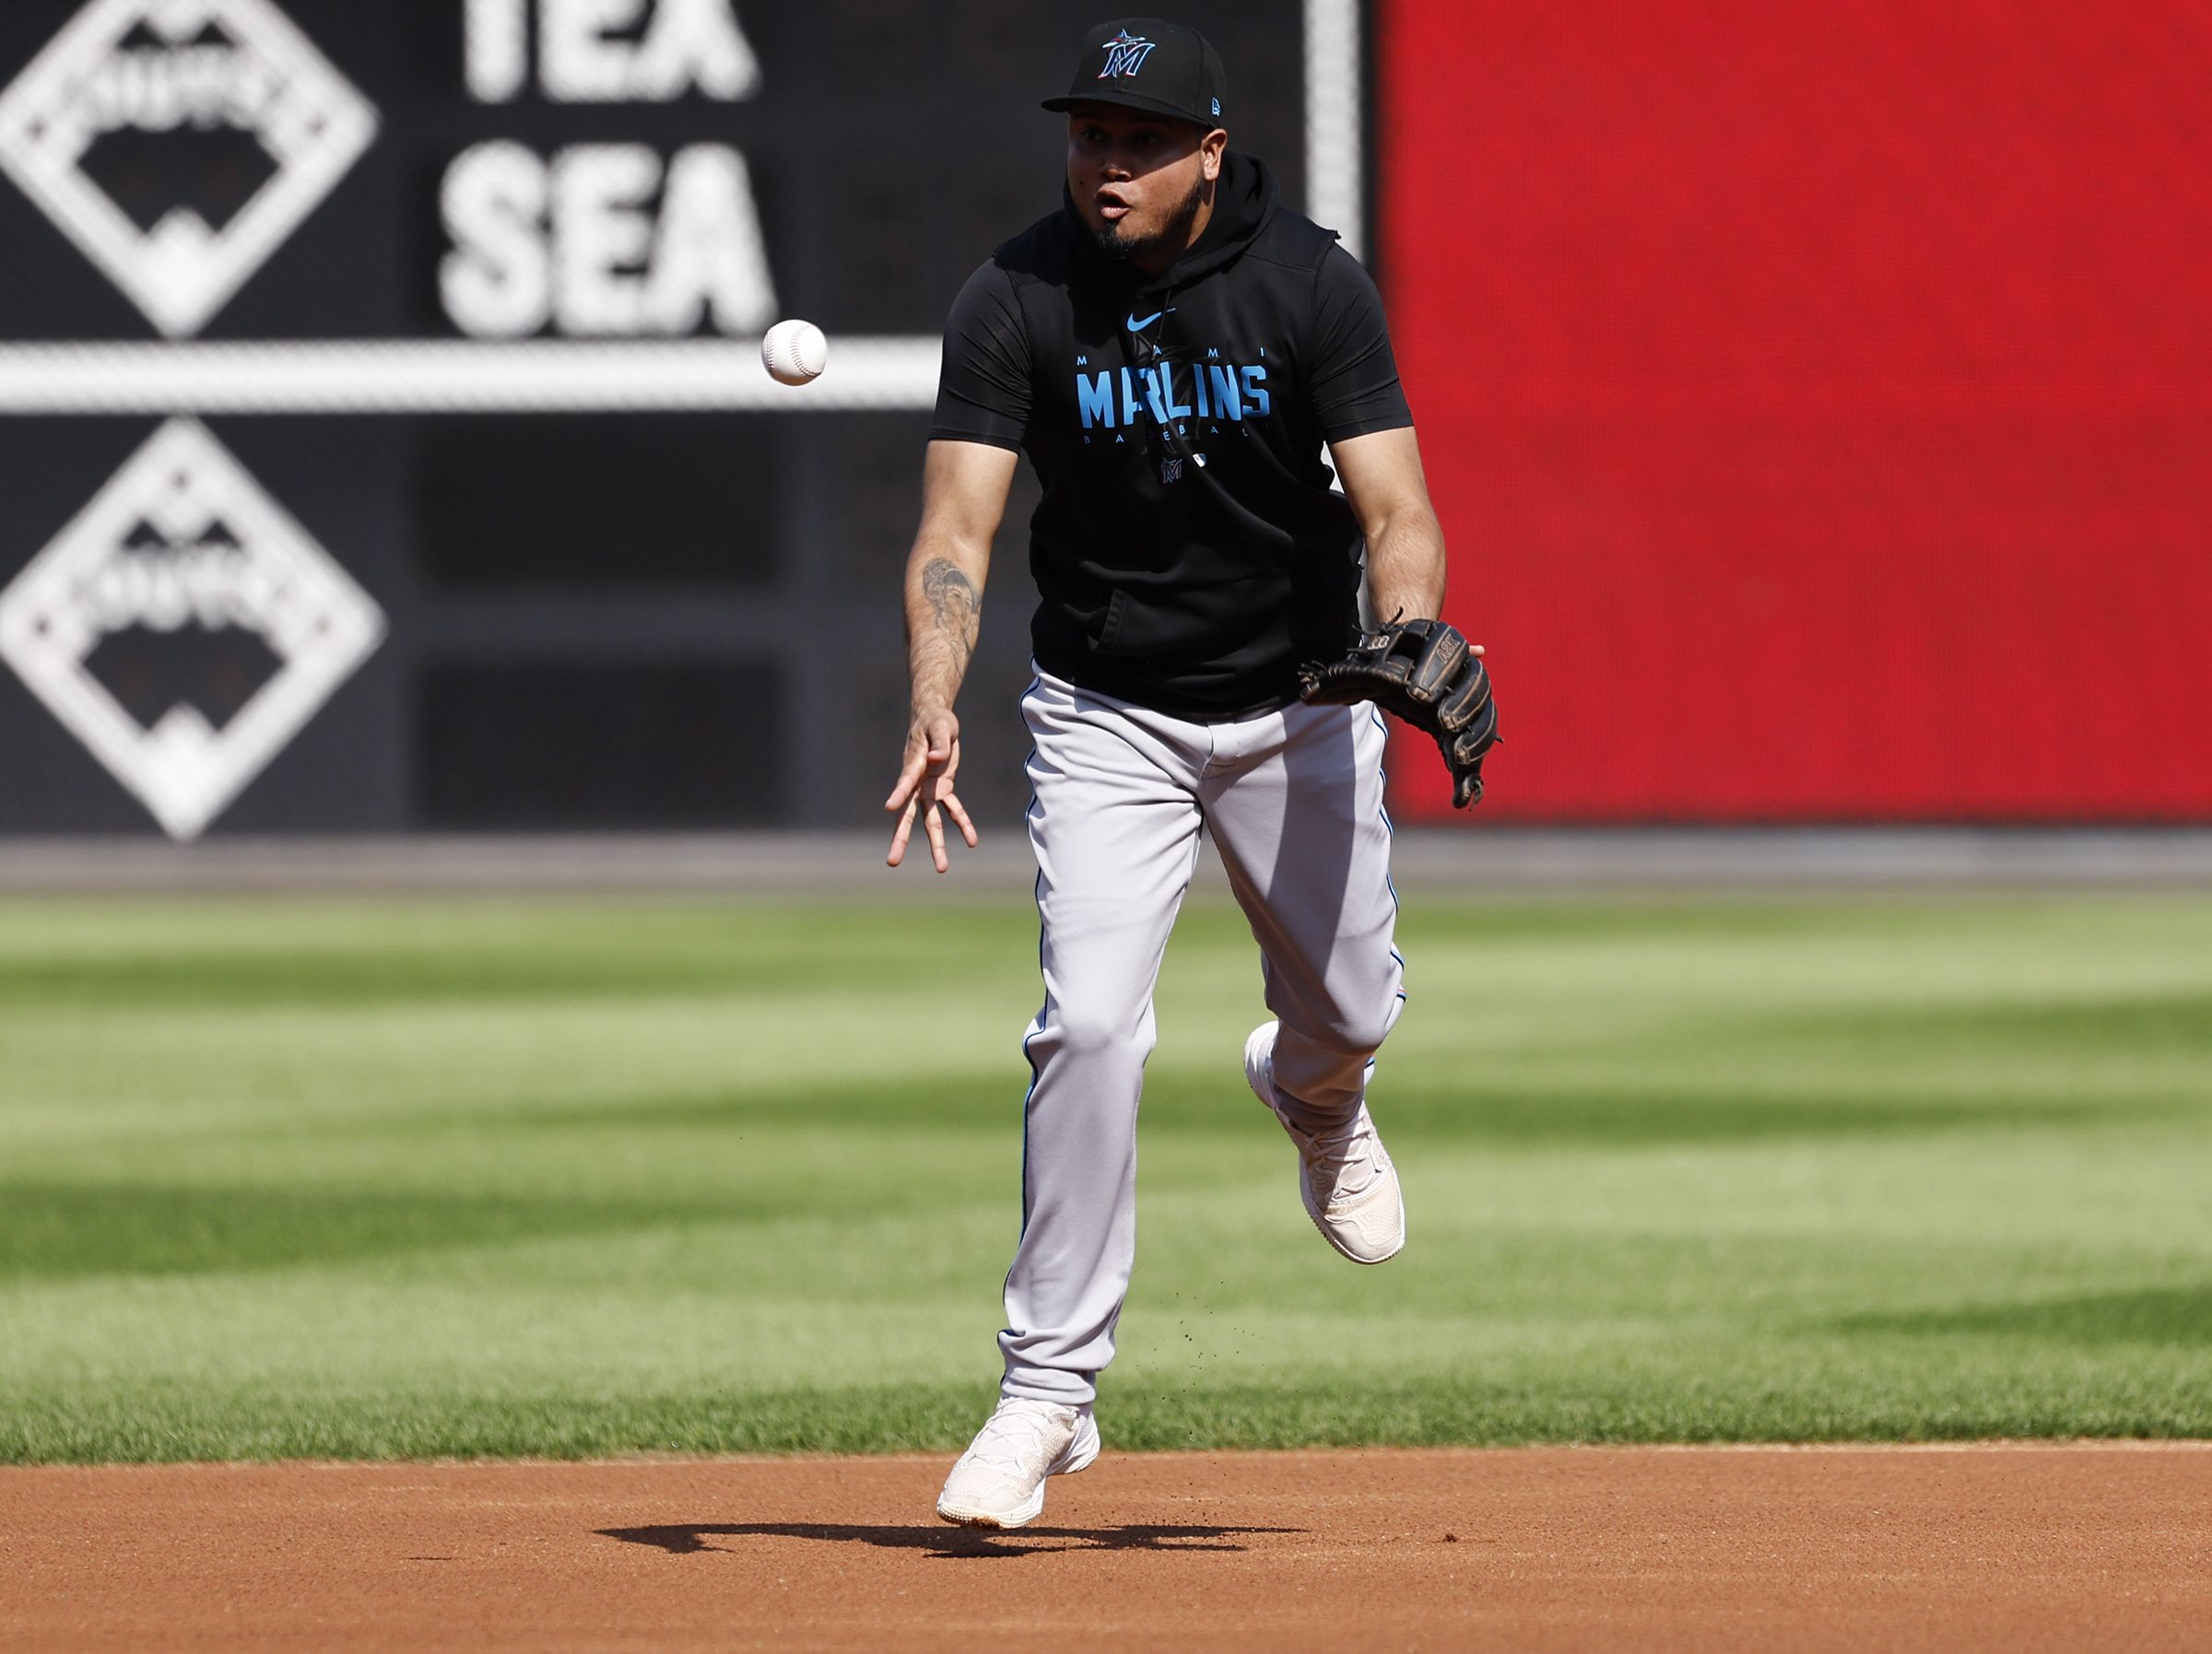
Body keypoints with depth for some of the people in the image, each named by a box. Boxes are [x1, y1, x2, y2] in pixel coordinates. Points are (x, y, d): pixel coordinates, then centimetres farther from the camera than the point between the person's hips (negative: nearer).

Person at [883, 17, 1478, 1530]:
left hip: (1301, 701, 1)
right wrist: (935, 708, -40)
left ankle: (1312, 1097, 52)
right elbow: (958, 528, -23)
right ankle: (1050, 1390, -9)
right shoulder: (1019, 301, -17)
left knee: (1351, 1009, 11)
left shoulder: (1310, 285, -16)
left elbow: (1396, 509, -19)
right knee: (1090, 1023, -16)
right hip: (1107, 715, -1)